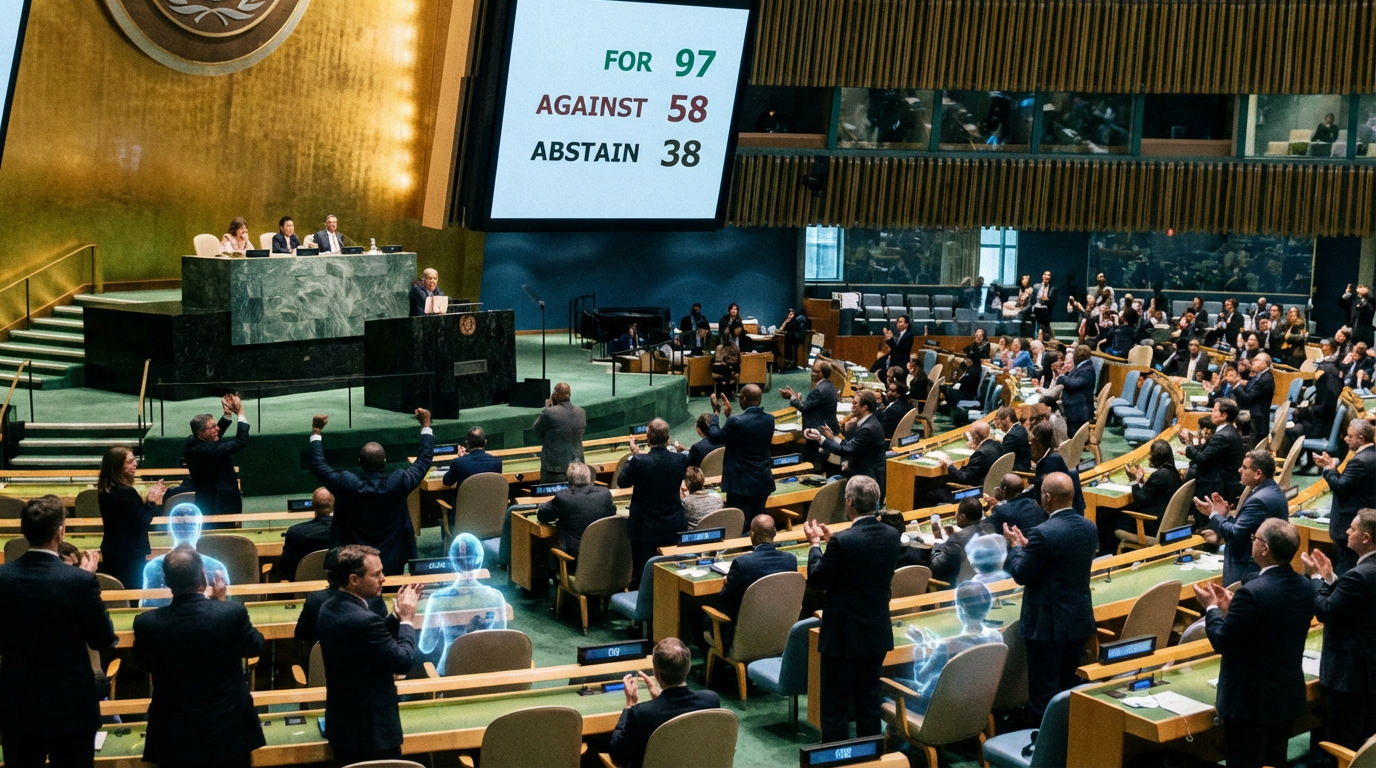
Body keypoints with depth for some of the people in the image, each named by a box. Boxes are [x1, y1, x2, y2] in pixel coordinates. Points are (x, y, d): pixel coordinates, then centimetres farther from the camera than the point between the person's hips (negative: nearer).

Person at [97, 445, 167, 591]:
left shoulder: (105, 490, 6)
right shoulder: (126, 492, -21)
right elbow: (142, 523, -16)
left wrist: (149, 501, 5)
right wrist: (153, 502, -4)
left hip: (110, 551, 9)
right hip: (130, 555, -9)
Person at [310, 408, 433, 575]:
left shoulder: (346, 484, -16)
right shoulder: (398, 483, -16)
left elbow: (317, 465, 2)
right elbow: (424, 459, -1)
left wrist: (316, 431, 12)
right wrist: (425, 424, 10)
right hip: (392, 563, -1)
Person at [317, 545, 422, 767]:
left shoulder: (330, 608, 2)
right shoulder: (364, 620, -28)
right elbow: (403, 661, -19)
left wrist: (397, 617, 5)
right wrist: (407, 619, -8)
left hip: (341, 723, 10)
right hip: (370, 730, -10)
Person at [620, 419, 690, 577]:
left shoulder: (638, 462, -22)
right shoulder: (681, 460, -12)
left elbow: (621, 483, -4)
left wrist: (633, 455, 4)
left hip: (645, 529, -3)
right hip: (674, 528, 3)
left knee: (641, 571, 11)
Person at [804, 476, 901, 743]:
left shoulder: (843, 541, -24)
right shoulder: (891, 536, -3)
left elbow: (816, 580, -12)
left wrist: (815, 544, 2)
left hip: (843, 636, -6)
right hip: (877, 634, 6)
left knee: (835, 705, 5)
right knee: (869, 700, 17)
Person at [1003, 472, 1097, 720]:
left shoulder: (1043, 534, -23)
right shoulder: (1089, 528, 1)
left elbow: (1021, 575, -15)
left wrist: (1016, 546, 2)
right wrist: (1027, 546, 16)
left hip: (1048, 624, -7)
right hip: (1080, 620, 7)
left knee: (1044, 693, 2)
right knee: (1070, 689, 19)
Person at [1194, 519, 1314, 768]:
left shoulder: (1252, 593, -27)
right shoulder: (1305, 587, -1)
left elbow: (1223, 643, -19)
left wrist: (1211, 607, -3)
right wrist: (1230, 607, 11)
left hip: (1251, 700, -8)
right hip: (1288, 696, 8)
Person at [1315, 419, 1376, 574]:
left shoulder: (1360, 461, -21)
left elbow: (1341, 487, -22)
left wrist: (1327, 467, -10)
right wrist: (1332, 465, 5)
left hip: (1350, 526, -11)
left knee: (1343, 569, -5)